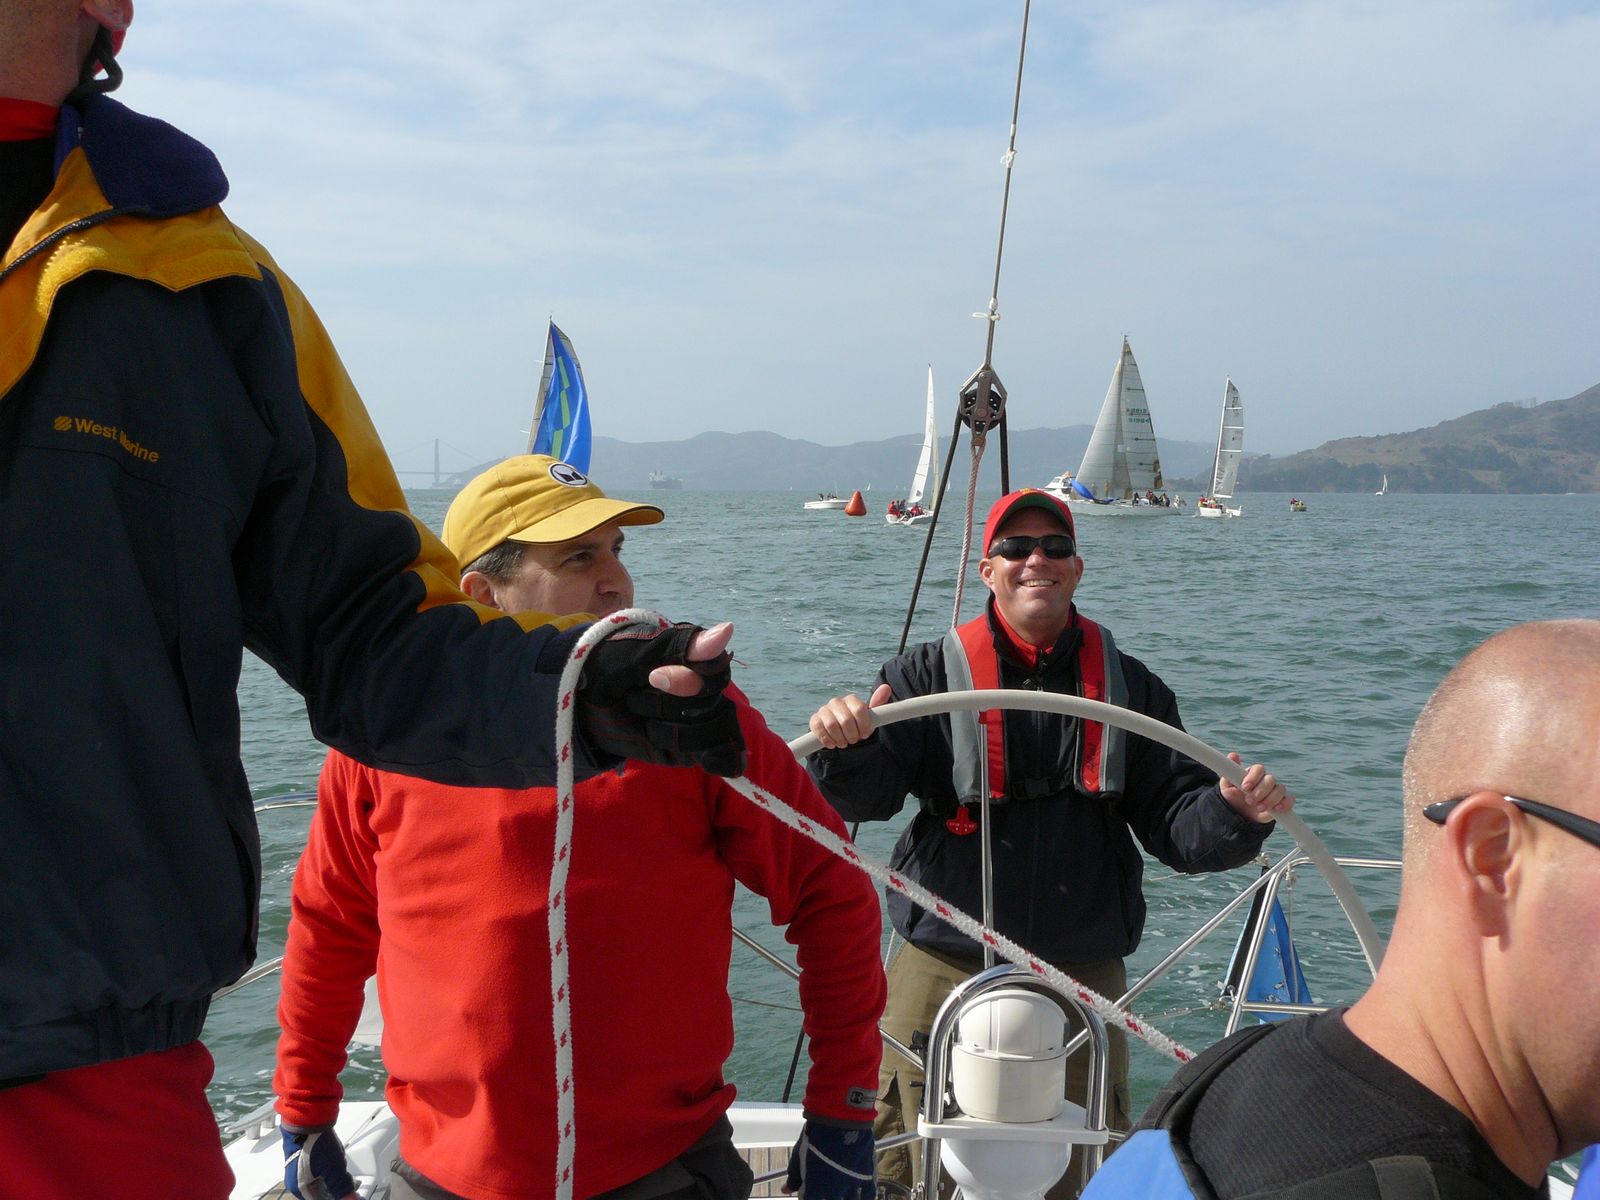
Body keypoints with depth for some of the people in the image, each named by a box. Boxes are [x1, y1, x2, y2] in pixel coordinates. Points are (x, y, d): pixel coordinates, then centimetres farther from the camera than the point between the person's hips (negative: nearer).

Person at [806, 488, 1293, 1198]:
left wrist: (1235, 814, -17)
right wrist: (846, 746, -31)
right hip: (944, 971, -2)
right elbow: (865, 796, -10)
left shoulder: (1128, 687, 7)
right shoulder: (930, 674, 1)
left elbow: (1175, 823, 4)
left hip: (1084, 974, 2)